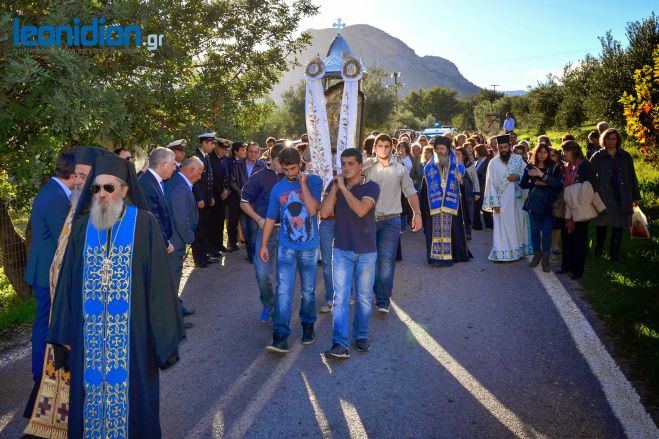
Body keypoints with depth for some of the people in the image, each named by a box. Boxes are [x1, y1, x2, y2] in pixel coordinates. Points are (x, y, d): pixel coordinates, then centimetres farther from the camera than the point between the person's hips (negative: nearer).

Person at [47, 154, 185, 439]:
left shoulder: (145, 224, -8)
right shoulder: (82, 226, 3)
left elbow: (159, 280, -8)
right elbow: (68, 281, 6)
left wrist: (164, 334, -9)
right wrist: (64, 334, 5)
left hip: (131, 329, -3)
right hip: (89, 333, 3)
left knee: (130, 390, 8)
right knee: (91, 389, 14)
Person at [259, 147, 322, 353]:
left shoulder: (314, 181, -5)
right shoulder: (278, 188, 3)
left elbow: (313, 210, -18)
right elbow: (270, 218, 9)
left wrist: (303, 184, -17)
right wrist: (263, 245, 7)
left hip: (309, 247, -1)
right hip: (286, 247, 1)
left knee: (308, 291, 11)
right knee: (283, 291, -9)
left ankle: (308, 325, 32)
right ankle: (280, 335, -8)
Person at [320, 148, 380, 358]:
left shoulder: (371, 187, -6)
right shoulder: (334, 185, 3)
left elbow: (361, 210, -24)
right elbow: (324, 212, -10)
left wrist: (343, 187, -20)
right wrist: (335, 187, -15)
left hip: (366, 251, -1)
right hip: (341, 250, 1)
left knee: (364, 298, 10)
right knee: (340, 298, -6)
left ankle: (361, 336, 28)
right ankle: (340, 344, -5)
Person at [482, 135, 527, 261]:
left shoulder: (518, 159, 1)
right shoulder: (493, 162, -3)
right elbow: (490, 183, -5)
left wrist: (518, 177, -15)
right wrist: (494, 202, -10)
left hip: (516, 199, 2)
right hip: (500, 200, -2)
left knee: (516, 224, 10)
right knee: (501, 226, 1)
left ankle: (516, 251, 22)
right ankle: (500, 253, 5)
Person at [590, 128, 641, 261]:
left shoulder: (625, 156, 6)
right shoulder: (597, 157, 0)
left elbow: (632, 177, 10)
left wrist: (636, 196, 10)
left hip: (622, 197, 2)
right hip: (604, 196, -2)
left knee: (618, 226, 4)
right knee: (602, 223, 2)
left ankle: (614, 253, 14)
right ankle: (599, 248, 22)